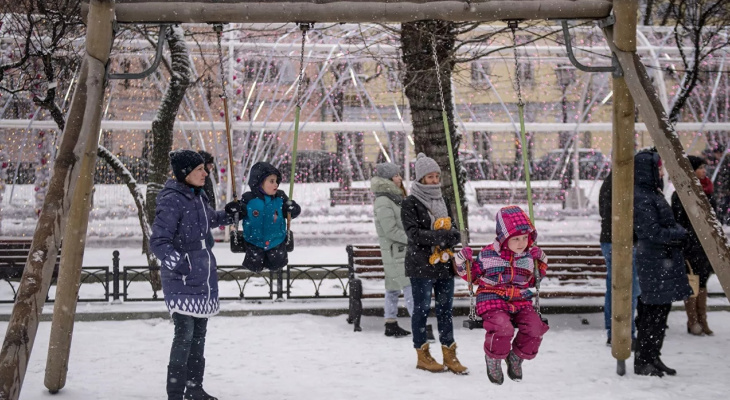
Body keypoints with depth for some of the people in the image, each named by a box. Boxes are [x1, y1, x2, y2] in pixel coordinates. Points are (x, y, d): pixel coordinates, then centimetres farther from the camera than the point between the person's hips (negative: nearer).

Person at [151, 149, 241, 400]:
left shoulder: (198, 196, 9)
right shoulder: (172, 201, -17)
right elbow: (158, 241, -22)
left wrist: (227, 215, 14)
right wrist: (177, 262, -35)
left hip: (203, 277, 9)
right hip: (181, 280, -9)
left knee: (199, 333, 15)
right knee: (185, 333, -13)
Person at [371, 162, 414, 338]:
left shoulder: (394, 198, 15)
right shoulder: (383, 202, -16)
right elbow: (391, 230, -19)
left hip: (401, 251, 10)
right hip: (395, 252, -10)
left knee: (393, 287, 12)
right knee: (410, 287, -12)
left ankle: (391, 325, 17)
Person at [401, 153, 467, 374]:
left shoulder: (442, 201, 14)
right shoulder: (409, 204, -6)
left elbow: (451, 230, 16)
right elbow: (414, 234, -15)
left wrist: (452, 237, -8)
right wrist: (440, 236, -25)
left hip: (444, 264, 6)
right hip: (421, 265, -6)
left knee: (446, 308, 7)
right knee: (422, 308, 1)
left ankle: (449, 355, 13)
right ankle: (423, 355, 13)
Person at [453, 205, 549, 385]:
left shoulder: (529, 256, 8)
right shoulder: (488, 254, -3)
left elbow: (534, 280, 23)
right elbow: (472, 276, 11)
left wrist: (541, 262, 9)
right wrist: (462, 262, -6)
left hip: (521, 302, 4)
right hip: (493, 301, -4)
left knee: (535, 327, -23)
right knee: (503, 328, -34)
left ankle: (517, 357, 8)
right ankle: (493, 358, 0)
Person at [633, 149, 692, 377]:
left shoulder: (652, 194, 15)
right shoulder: (642, 197, -17)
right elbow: (652, 233, -20)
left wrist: (679, 232, 6)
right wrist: (681, 234, -10)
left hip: (663, 261, 10)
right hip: (654, 262, -10)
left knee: (660, 310, 13)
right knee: (654, 311, -6)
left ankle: (652, 358, 21)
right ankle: (643, 362, 1)